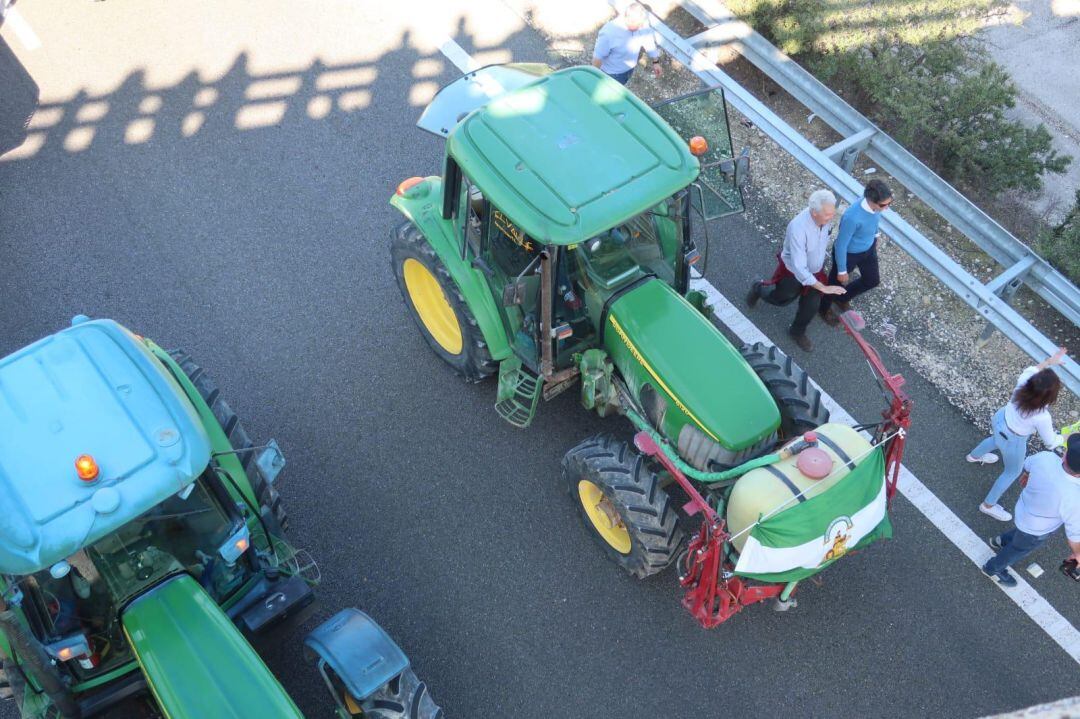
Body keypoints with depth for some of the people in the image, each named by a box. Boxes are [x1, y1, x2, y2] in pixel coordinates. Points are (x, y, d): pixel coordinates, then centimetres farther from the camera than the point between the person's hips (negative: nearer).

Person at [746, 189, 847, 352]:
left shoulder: (826, 218, -24)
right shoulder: (798, 229, -43)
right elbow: (799, 268, -40)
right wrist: (823, 288, -40)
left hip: (815, 270, 5)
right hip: (793, 272, -5)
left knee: (811, 305, 16)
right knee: (781, 300, 22)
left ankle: (797, 332, 45)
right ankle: (759, 289, 55)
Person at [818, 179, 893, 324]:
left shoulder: (877, 205, -22)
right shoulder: (852, 217, -43)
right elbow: (841, 245, -29)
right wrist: (842, 271, -18)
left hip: (868, 248, 7)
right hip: (848, 253, -7)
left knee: (872, 280, 26)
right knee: (837, 282, 22)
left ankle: (843, 298, 54)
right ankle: (824, 309, 54)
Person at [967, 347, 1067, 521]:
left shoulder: (1023, 383, -28)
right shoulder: (1042, 418, -39)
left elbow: (1030, 370, -1)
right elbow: (1050, 442, -19)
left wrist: (1049, 361, 4)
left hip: (1000, 419, 6)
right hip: (1012, 442, -6)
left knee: (996, 439, 42)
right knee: (1013, 472, 23)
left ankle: (974, 455, 74)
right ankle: (988, 505, 40)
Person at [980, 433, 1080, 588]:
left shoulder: (1045, 457, -29)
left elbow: (1027, 464, -3)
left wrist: (1027, 474, 22)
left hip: (1025, 509, 4)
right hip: (1036, 530, -4)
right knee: (1021, 548, 27)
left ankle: (1001, 541, 60)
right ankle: (993, 568, 52)